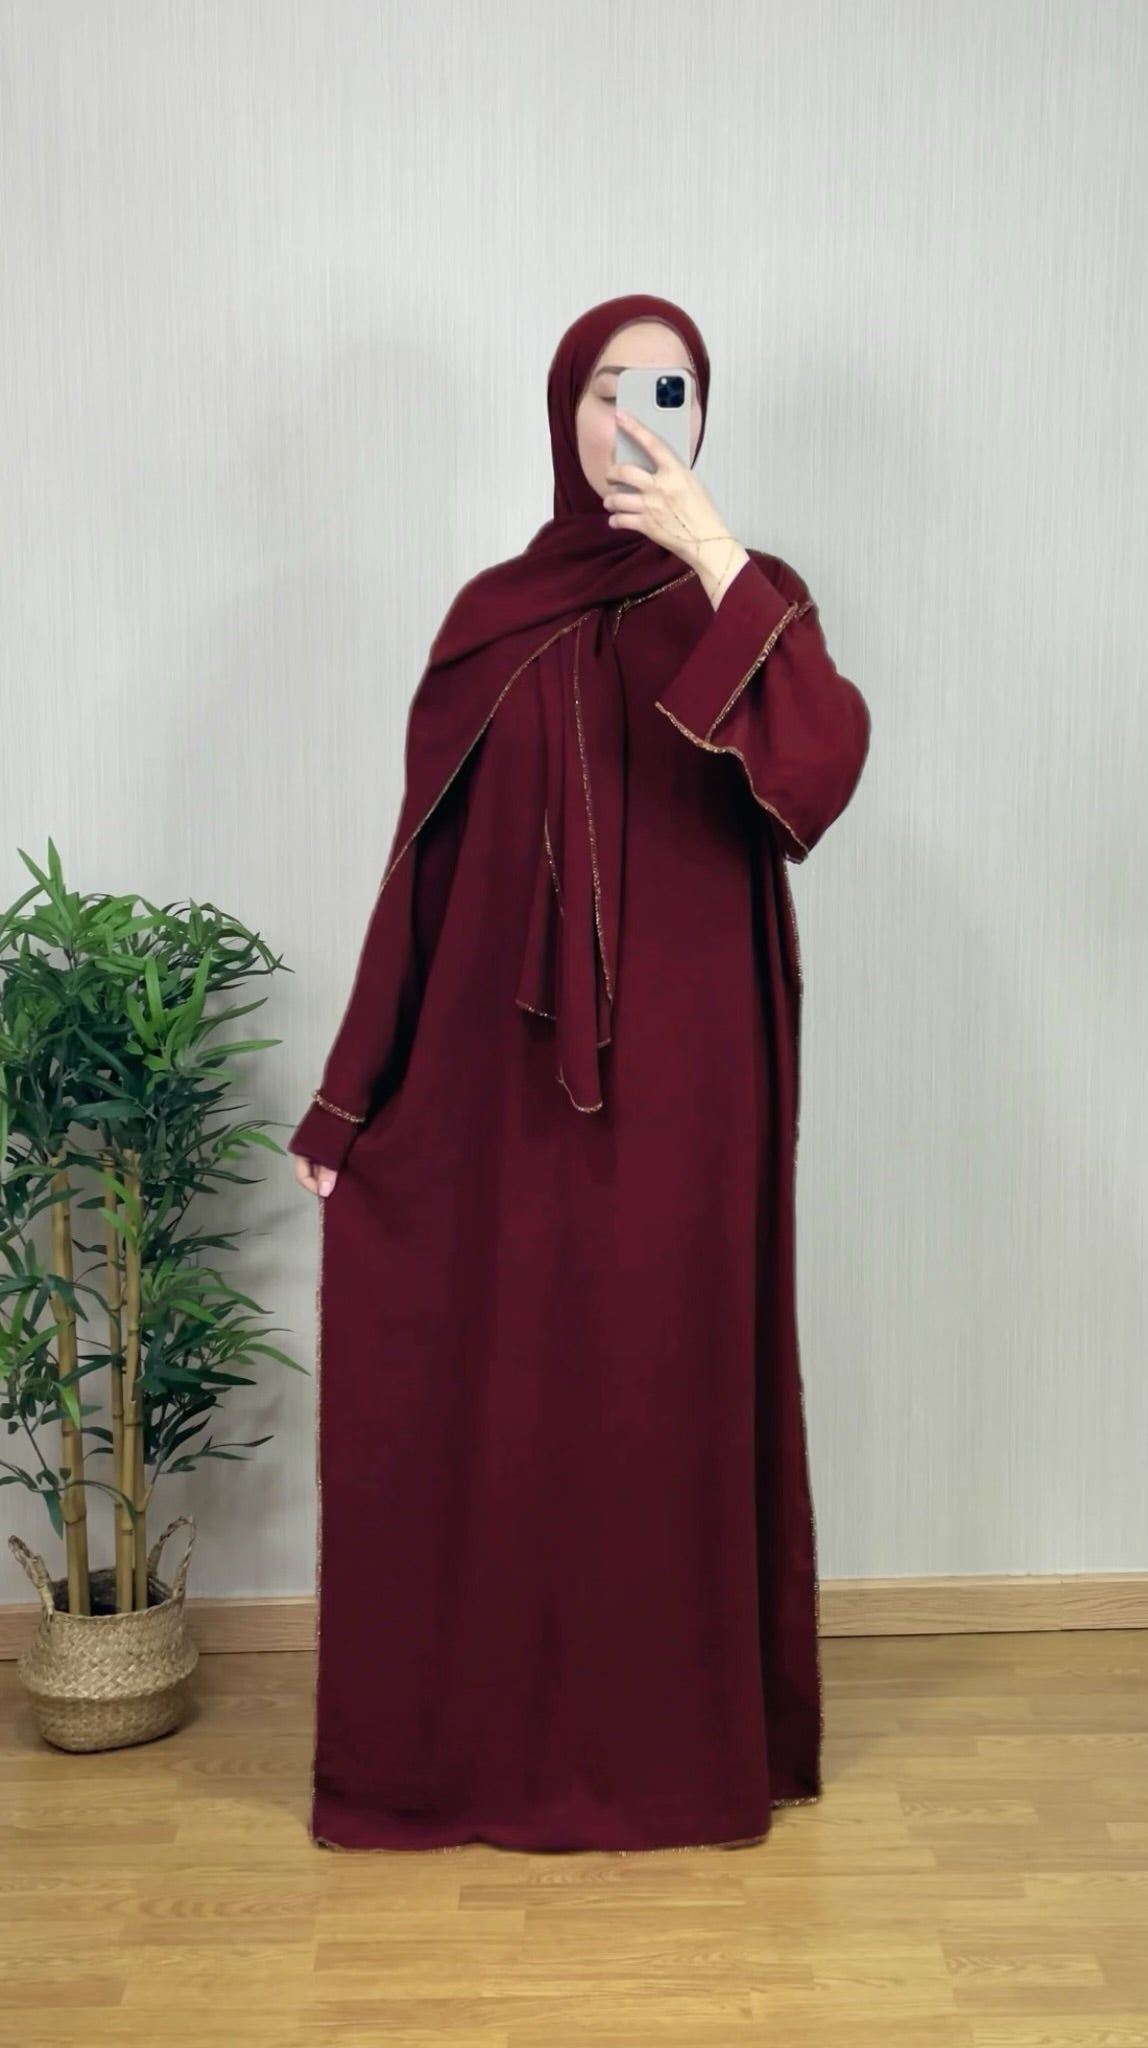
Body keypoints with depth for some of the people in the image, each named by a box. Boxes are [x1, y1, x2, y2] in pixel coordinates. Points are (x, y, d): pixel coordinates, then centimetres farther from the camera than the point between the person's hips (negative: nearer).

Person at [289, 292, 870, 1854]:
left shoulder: (749, 598, 5)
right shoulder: (494, 619, 9)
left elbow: (821, 771, -16)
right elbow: (428, 861, 6)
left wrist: (715, 563, -19)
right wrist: (349, 1098, 3)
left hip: (687, 1080, -1)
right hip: (510, 1082, 2)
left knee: (676, 1389, 5)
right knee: (495, 1397, 5)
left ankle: (688, 1738, 24)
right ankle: (490, 1741, 24)